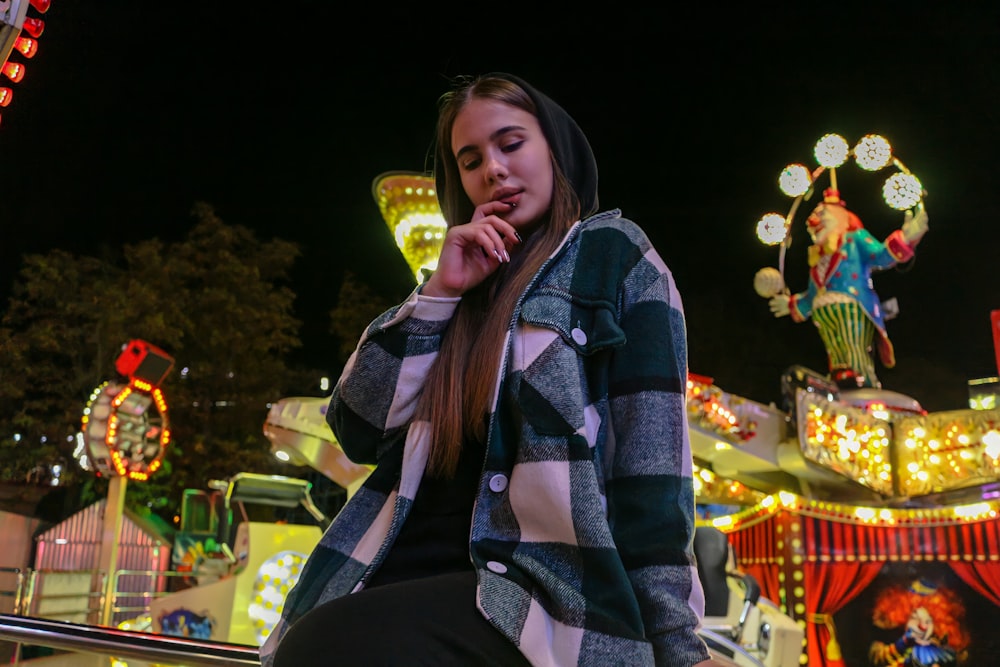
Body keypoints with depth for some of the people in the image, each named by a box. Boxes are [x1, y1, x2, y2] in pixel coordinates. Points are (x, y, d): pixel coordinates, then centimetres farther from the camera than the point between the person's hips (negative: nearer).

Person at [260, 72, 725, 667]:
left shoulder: (613, 252, 5)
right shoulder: (465, 287, 18)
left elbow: (650, 455, -5)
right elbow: (358, 432, 8)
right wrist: (439, 293, 1)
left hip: (538, 589, -5)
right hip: (409, 572, 5)